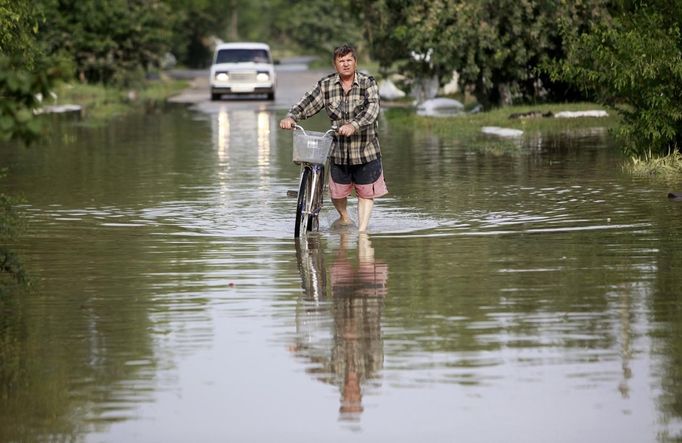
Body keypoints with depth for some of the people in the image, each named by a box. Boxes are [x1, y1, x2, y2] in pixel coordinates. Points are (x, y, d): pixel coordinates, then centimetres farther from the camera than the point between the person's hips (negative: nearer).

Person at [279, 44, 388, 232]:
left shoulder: (368, 83, -8)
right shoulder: (326, 85, 1)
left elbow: (372, 108, -22)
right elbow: (307, 103, -4)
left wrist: (354, 125, -40)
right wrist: (291, 117, -25)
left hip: (366, 150, -2)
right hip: (338, 150, 2)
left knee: (365, 192, 3)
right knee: (337, 192, 8)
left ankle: (362, 229, 15)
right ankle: (344, 218, 38)